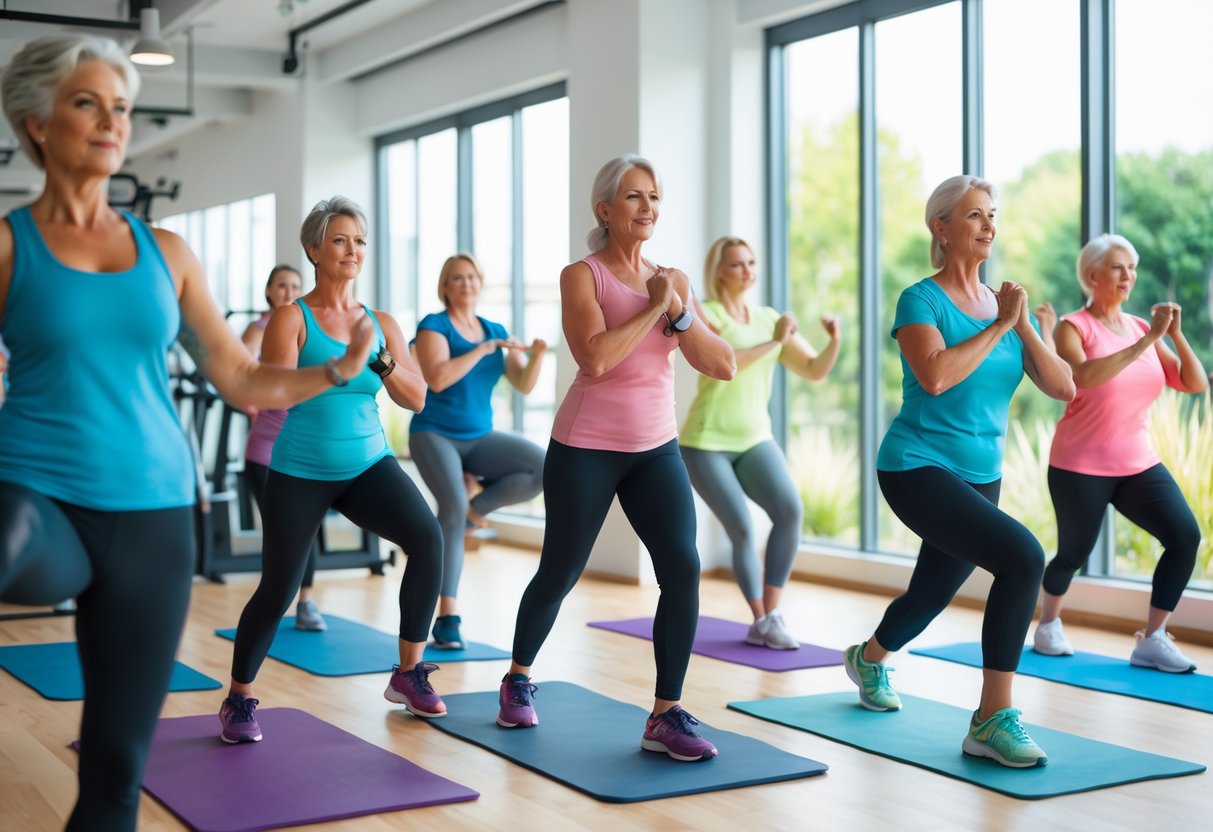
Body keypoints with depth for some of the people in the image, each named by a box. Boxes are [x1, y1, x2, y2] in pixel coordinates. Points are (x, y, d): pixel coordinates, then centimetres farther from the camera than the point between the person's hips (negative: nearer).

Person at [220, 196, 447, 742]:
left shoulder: (382, 323, 8)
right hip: (301, 471, -3)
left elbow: (418, 399, 2)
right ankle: (238, 699, 23)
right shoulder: (291, 318, -4)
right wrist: (340, 364, -24)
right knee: (277, 591, -1)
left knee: (427, 537, -21)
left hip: (368, 462, 3)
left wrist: (379, 360, -13)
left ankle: (409, 673, -6)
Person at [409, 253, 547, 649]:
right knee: (452, 508, -26)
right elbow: (437, 379, -22)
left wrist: (537, 356, -17)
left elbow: (524, 385, 2)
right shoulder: (433, 325, -6)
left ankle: (476, 508, 2)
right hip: (435, 435, -5)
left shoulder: (496, 330, 9)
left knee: (543, 468, -18)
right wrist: (484, 349, -21)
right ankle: (447, 617, -21)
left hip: (479, 437, 5)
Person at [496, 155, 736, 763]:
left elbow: (722, 366, -2)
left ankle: (666, 717, -6)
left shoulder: (669, 279, 6)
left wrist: (679, 310, -14)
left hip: (656, 448, 4)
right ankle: (518, 678, 36)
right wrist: (653, 307, -18)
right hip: (585, 449, -4)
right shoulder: (582, 275, -7)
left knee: (683, 567, -15)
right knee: (560, 574, 9)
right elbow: (595, 358, -24)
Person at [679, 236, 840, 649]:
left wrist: (835, 341, -14)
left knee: (790, 509, -19)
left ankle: (770, 616, -10)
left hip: (754, 439, 4)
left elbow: (816, 371, 4)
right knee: (742, 529, -13)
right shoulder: (703, 313, -6)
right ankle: (760, 621, 7)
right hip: (705, 442, -4)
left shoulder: (770, 318, 8)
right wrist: (774, 341, -22)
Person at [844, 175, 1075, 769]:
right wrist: (998, 326, -19)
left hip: (980, 476, 7)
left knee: (933, 593, 22)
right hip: (918, 468, -7)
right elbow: (935, 375, -28)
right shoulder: (921, 301, -9)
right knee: (1022, 556, -28)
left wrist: (1023, 325, -13)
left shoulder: (1007, 305, 7)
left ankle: (868, 659, 55)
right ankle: (993, 721, -21)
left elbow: (1063, 388, -1)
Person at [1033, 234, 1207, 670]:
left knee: (1186, 536, -13)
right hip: (1081, 467, -5)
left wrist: (1176, 335, -15)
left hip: (1138, 464, 5)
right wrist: (1147, 341, -31)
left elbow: (1196, 384, 0)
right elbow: (1085, 376, -31)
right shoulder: (1073, 327, -9)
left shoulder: (1141, 327, 5)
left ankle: (1151, 640, -2)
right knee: (1074, 553, 7)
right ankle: (1048, 626, 37)